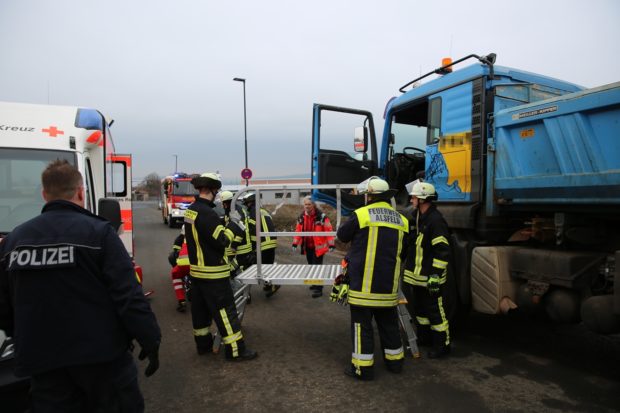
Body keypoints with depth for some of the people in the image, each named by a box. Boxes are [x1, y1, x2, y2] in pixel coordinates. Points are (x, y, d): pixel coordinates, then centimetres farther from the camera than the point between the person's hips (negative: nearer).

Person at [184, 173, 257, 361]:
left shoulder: (191, 210, 6)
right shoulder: (206, 213, -24)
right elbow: (221, 241, -22)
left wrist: (222, 226, 4)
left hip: (196, 269, 10)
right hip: (213, 272, -9)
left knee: (201, 308, 18)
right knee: (225, 310, -2)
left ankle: (203, 343, 31)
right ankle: (235, 349, 6)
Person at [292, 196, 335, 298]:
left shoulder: (321, 216, -15)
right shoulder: (301, 216, 4)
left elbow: (329, 230, -14)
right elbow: (298, 230, 12)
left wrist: (331, 244, -17)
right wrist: (295, 243, 9)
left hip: (318, 246, -6)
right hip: (307, 246, 6)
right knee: (311, 265, 19)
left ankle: (318, 288, 1)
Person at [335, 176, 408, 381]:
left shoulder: (361, 215, -11)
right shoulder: (401, 220, 6)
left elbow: (342, 235, 3)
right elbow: (402, 253, 14)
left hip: (363, 284, -5)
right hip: (388, 285, 5)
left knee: (362, 325, 6)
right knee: (388, 322, 19)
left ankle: (363, 367, 13)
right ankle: (394, 361, 32)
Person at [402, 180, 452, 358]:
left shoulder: (436, 220, -18)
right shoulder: (417, 217, 11)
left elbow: (442, 252, -22)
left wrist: (436, 275, -23)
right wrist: (407, 266, 23)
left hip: (430, 277, -9)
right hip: (416, 275, 10)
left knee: (435, 311, 1)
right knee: (419, 308, 20)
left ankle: (442, 344, 15)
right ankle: (424, 337, 37)